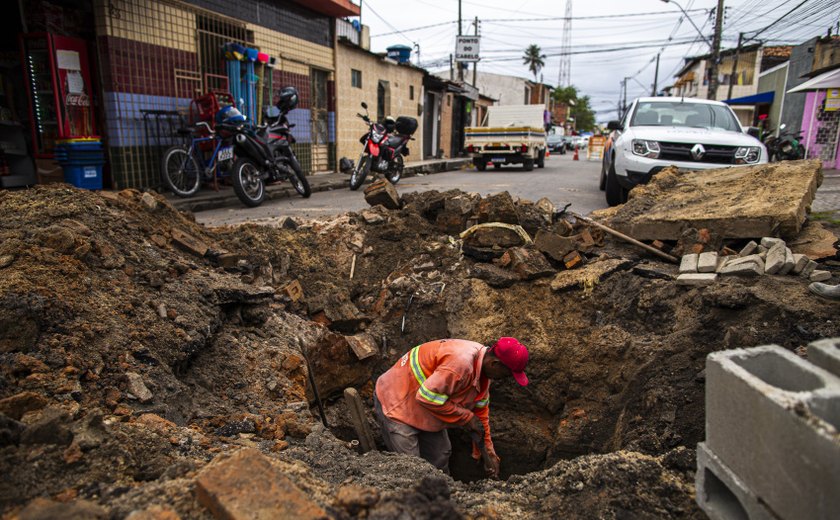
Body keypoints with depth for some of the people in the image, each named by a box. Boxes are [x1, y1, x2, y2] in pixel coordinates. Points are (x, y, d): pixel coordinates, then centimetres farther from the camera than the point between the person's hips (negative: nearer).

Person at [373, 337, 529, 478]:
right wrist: (466, 417, -21)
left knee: (440, 457, 16)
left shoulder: (482, 364, -3)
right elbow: (427, 396, -32)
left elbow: (480, 410, 7)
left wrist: (488, 452, 10)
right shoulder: (460, 363, -35)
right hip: (396, 404, -9)